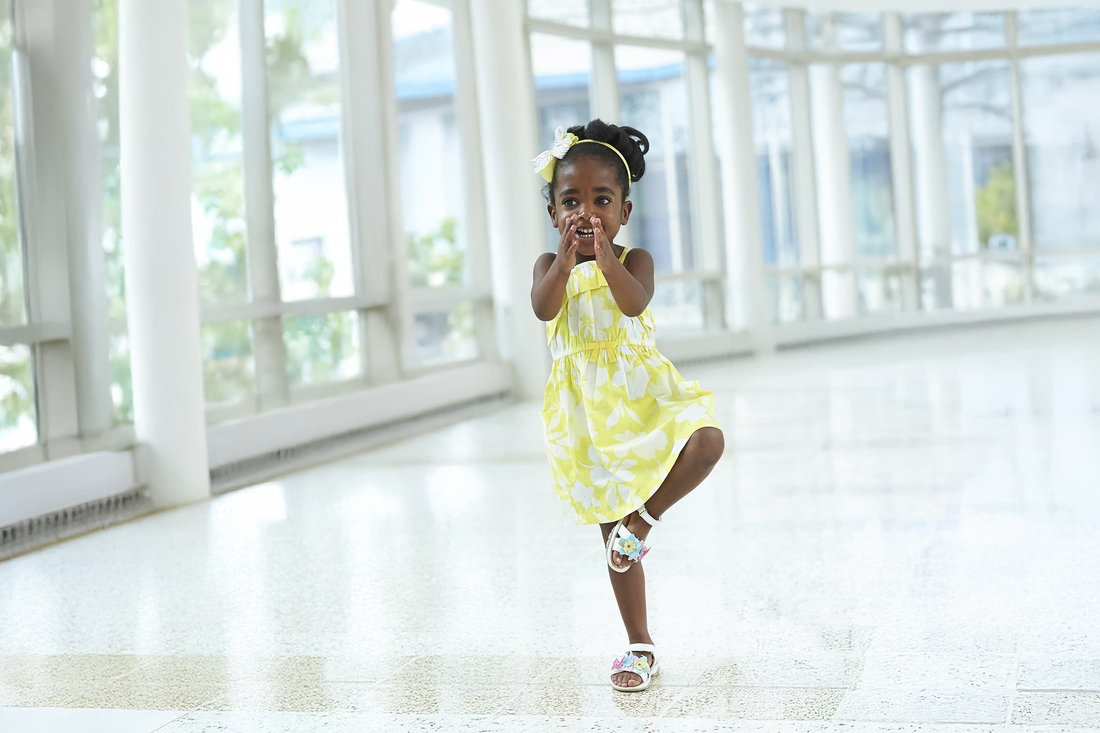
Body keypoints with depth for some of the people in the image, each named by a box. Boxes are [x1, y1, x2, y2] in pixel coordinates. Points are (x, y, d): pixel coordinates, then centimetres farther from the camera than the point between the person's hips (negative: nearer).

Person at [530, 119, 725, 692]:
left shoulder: (634, 259, 0)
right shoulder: (551, 265, 4)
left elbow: (634, 303, -22)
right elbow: (544, 308, -18)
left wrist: (605, 255, -32)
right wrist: (567, 253, -27)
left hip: (642, 392, -1)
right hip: (586, 413, 1)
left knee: (706, 440, -33)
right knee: (614, 538, 6)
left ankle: (644, 518, -9)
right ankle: (639, 646, 18)